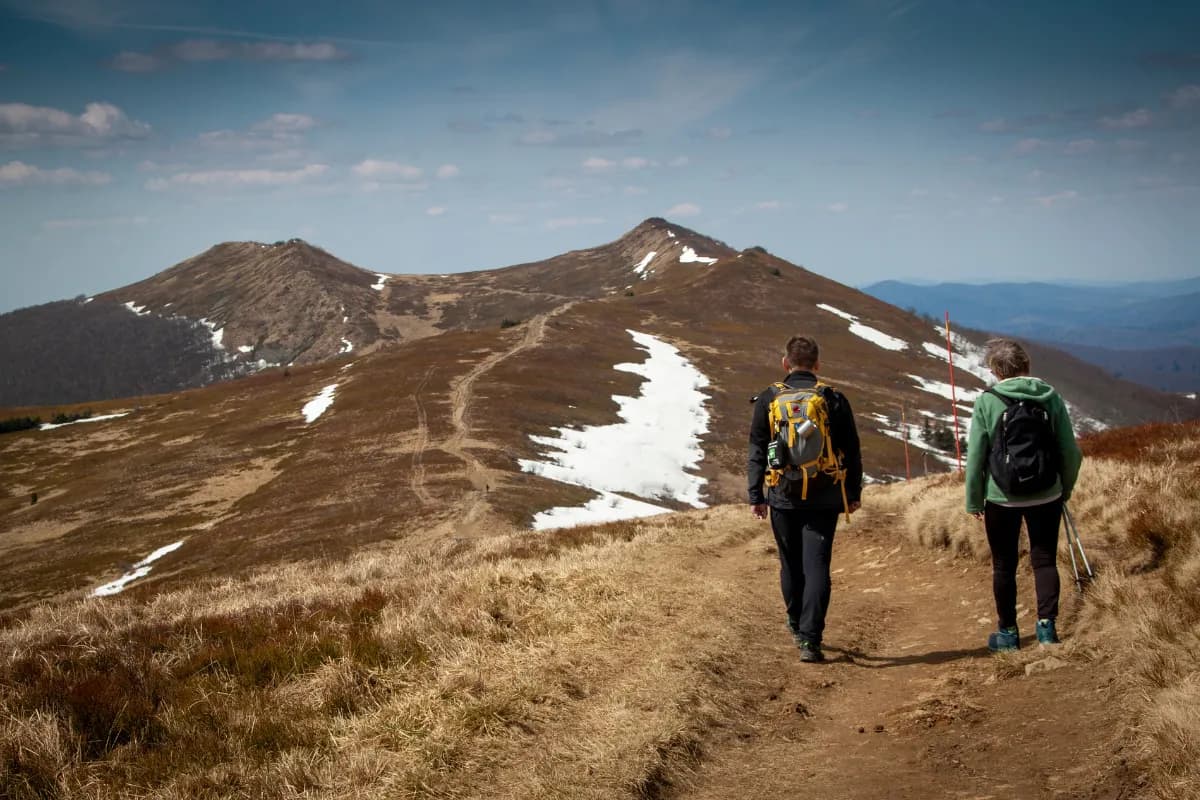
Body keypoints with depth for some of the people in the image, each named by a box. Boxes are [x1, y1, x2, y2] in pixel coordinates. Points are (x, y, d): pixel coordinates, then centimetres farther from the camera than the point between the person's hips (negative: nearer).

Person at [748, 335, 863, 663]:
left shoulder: (768, 399, 0)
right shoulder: (834, 400, 0)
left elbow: (757, 452, 1)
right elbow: (851, 451, 5)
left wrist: (756, 496, 7)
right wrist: (853, 493, 14)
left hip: (784, 497, 1)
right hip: (824, 499, -1)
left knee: (791, 565, 16)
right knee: (817, 566, -2)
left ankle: (797, 627, 31)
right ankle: (810, 639, -10)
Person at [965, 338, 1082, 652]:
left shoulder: (987, 402, -11)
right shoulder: (1050, 397, -5)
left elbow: (975, 455, -8)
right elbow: (1070, 451, -1)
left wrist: (974, 500, 2)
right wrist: (1065, 489, 14)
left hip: (1001, 498, -1)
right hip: (1046, 496, 2)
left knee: (1004, 566, 11)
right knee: (1045, 560, 13)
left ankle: (1008, 632, 16)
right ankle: (1046, 625, 4)